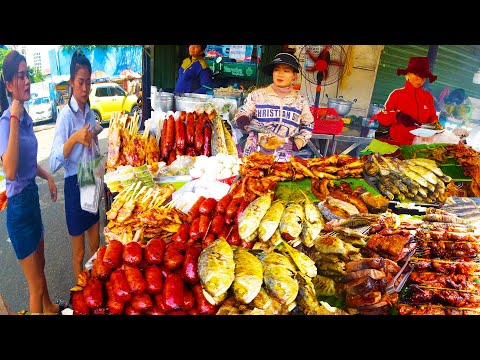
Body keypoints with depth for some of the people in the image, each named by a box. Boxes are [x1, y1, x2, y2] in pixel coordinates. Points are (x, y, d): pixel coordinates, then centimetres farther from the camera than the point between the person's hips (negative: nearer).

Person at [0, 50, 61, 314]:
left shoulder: (26, 118, 4)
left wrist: (47, 176, 6)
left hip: (32, 198, 8)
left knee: (40, 266, 28)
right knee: (36, 285, 6)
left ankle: (49, 308, 49)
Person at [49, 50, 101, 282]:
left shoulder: (89, 112, 6)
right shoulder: (66, 116, -17)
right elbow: (53, 163, -26)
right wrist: (74, 139, -38)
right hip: (74, 185, -7)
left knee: (95, 244, 20)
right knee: (79, 252, 8)